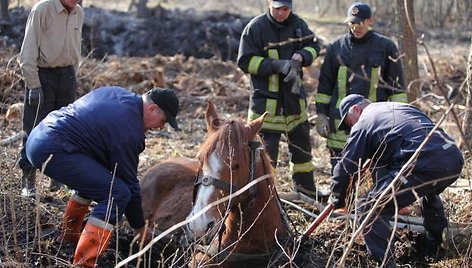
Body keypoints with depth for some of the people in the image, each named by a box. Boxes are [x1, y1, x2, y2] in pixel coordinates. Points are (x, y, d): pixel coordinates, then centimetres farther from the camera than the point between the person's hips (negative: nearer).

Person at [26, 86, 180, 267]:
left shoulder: (118, 93, 15)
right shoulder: (128, 130, -11)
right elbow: (129, 182, -4)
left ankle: (69, 235, 37)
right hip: (51, 151, -11)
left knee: (94, 179, 29)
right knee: (117, 193, -14)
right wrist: (139, 227, 8)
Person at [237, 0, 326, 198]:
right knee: (266, 147, -5)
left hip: (294, 96, 6)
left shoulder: (298, 24, 2)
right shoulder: (255, 27, -13)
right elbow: (245, 61, -14)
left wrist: (300, 57, -14)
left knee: (302, 142, 20)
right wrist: (277, 65, -24)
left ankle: (305, 186, 39)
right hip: (266, 98, -6)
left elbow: (313, 46, 10)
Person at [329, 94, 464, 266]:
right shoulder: (400, 107, 33)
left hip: (424, 165, -9)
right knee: (429, 191, 43)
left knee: (369, 209, -4)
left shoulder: (362, 125, 10)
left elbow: (346, 166, 11)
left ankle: (385, 263, -8)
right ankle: (437, 246, 52)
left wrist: (338, 200, 26)